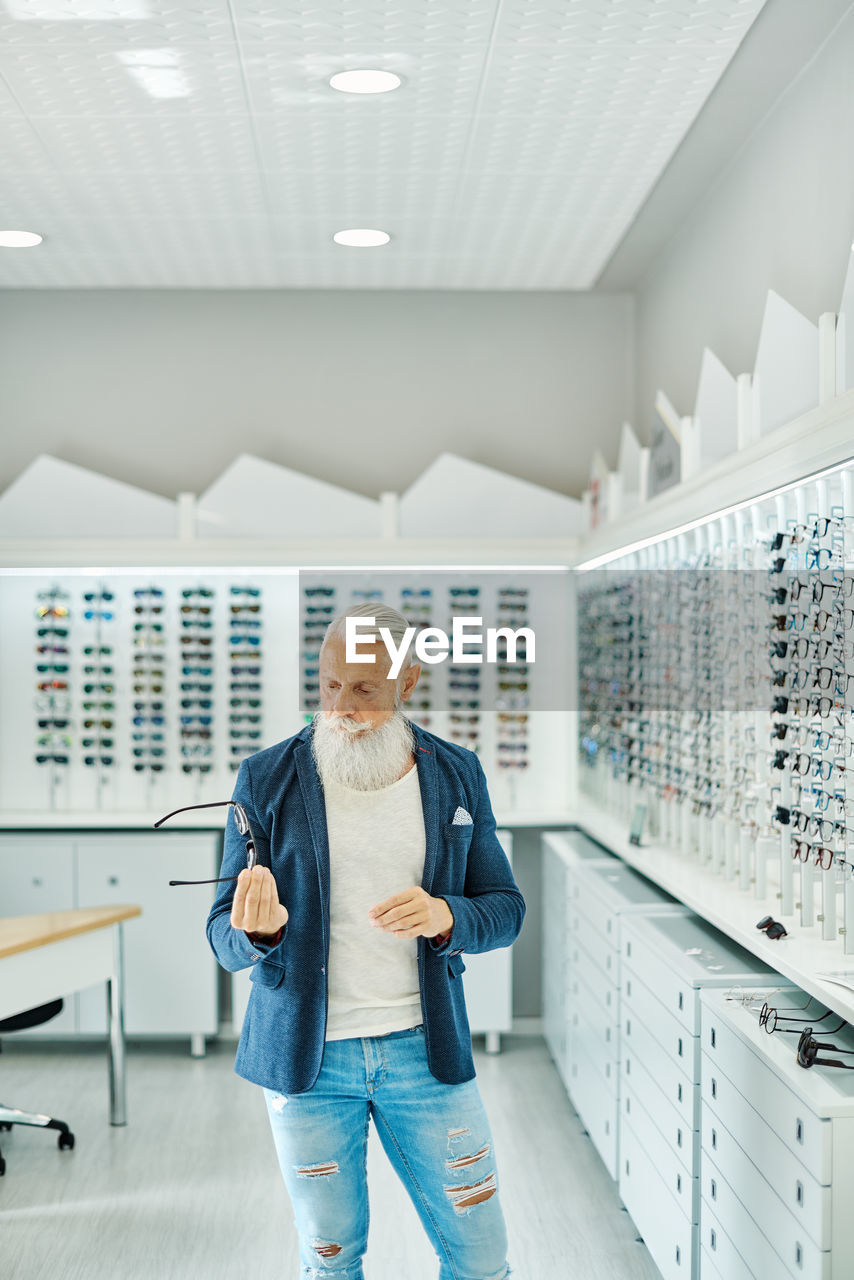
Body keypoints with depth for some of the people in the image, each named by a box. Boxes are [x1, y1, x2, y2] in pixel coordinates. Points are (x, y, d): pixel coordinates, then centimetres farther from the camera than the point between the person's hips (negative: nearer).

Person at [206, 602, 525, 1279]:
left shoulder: (456, 774, 1)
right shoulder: (267, 779, -5)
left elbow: (505, 908, 5)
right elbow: (224, 938, -3)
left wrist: (445, 917, -17)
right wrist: (256, 930, -27)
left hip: (426, 1046, 1)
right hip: (307, 1055, -1)